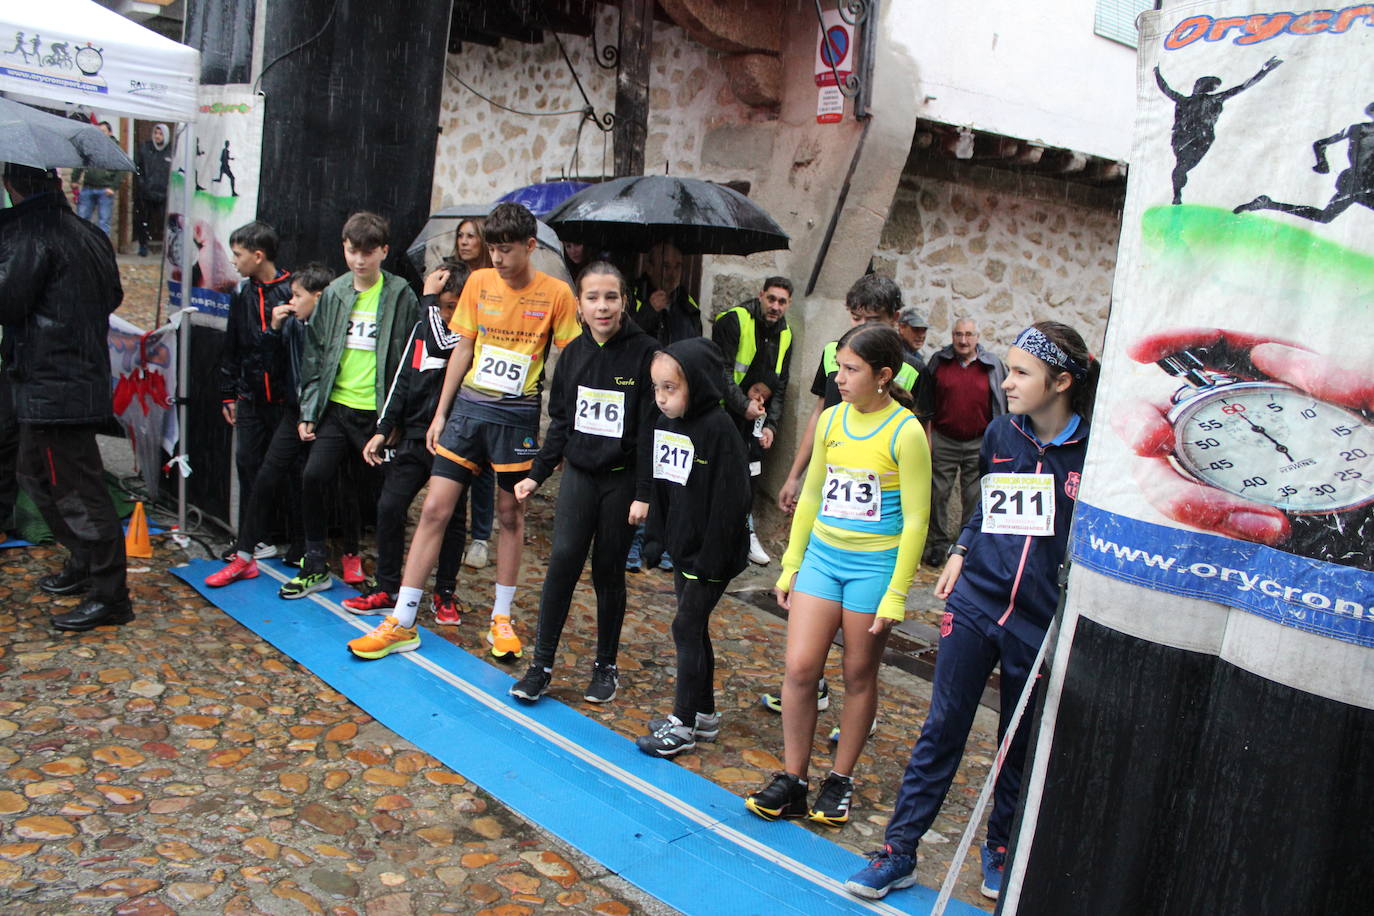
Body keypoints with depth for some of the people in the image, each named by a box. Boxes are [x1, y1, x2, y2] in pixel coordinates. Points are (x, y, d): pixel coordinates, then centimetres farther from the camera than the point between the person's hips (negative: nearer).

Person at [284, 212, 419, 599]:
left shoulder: (401, 296, -4)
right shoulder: (334, 294, 8)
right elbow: (315, 353, 12)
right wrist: (308, 411, 7)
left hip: (377, 412, -3)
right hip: (336, 406, 3)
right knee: (313, 477, -9)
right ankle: (315, 566, 9)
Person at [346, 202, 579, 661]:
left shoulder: (556, 294, -5)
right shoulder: (479, 282, 4)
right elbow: (463, 349, 9)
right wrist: (440, 413, 8)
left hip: (518, 416, -2)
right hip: (469, 406, 3)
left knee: (511, 514, 7)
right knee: (434, 509, 0)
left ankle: (501, 618, 23)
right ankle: (401, 623, 7)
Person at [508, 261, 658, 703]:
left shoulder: (644, 352, -10)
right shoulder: (573, 353, 4)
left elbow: (651, 428, -11)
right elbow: (560, 421, 12)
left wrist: (643, 493, -13)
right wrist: (537, 473, 8)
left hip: (622, 479, -3)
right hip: (579, 473, 3)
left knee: (608, 571, 6)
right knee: (564, 558, -10)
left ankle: (606, 666, 23)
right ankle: (541, 665, 0)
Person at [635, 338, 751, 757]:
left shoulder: (718, 429, -19)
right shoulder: (665, 424, 5)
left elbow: (730, 500, -20)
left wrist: (712, 560, -20)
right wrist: (658, 541, 12)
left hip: (712, 552, -8)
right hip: (683, 548, 8)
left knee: (687, 627, -4)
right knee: (695, 629, 15)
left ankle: (683, 723, 7)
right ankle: (704, 714, 28)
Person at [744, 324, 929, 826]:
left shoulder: (906, 432, -12)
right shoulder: (831, 419, 4)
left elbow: (915, 520, -10)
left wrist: (895, 595, -12)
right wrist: (790, 564, 12)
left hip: (874, 564, -4)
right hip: (822, 555, 5)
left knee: (859, 676, 9)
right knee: (799, 668, -1)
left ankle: (840, 782, 25)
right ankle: (792, 781, 13)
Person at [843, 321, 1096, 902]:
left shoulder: (1093, 450, -12)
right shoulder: (1000, 433, 1)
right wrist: (961, 550, 8)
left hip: (1042, 621, -2)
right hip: (975, 601, 3)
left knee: (1020, 744, 15)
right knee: (942, 729, 6)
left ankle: (1000, 848, 37)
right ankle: (899, 851, 15)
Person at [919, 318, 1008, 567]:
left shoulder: (992, 366, 1)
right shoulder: (938, 362, 2)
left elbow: (1002, 406, 7)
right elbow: (925, 405, 6)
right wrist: (927, 437, 2)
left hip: (978, 444, 0)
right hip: (943, 441, 0)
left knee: (974, 498, 6)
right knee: (938, 494, 2)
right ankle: (938, 543, 14)